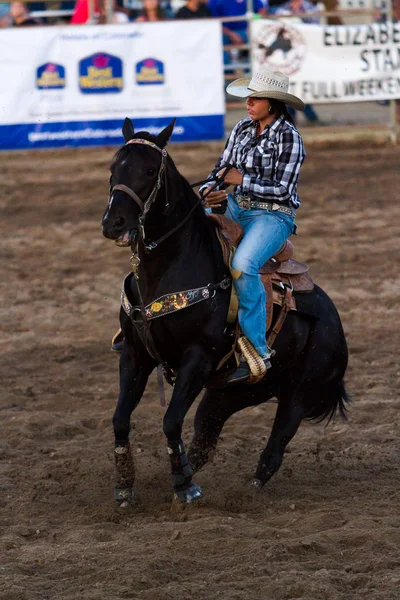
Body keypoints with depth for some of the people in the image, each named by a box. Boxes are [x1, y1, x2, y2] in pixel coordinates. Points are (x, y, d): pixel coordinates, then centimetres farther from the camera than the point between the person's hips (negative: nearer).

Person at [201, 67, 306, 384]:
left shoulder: (288, 137, -11)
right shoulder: (243, 129, 9)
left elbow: (282, 190, -14)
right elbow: (222, 168, 14)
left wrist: (242, 181, -22)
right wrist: (210, 191, -7)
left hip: (273, 216, -7)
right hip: (235, 208, 8)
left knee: (243, 265, -34)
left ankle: (258, 350, -28)